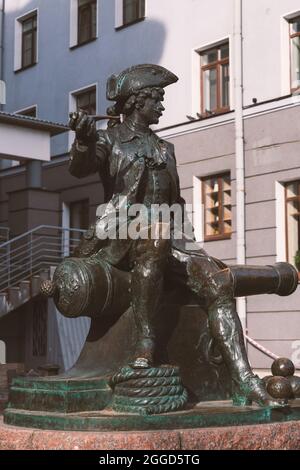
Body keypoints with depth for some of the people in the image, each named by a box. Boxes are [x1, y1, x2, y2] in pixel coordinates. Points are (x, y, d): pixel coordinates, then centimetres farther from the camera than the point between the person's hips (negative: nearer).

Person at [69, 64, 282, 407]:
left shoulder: (165, 149, 23)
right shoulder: (110, 140, 7)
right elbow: (80, 169, -15)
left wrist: (181, 242, 14)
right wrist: (83, 140, -36)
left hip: (161, 244, 5)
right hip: (116, 241, -5)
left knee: (217, 278, -20)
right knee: (154, 233, -40)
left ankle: (243, 382, -27)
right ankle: (145, 340, -32)